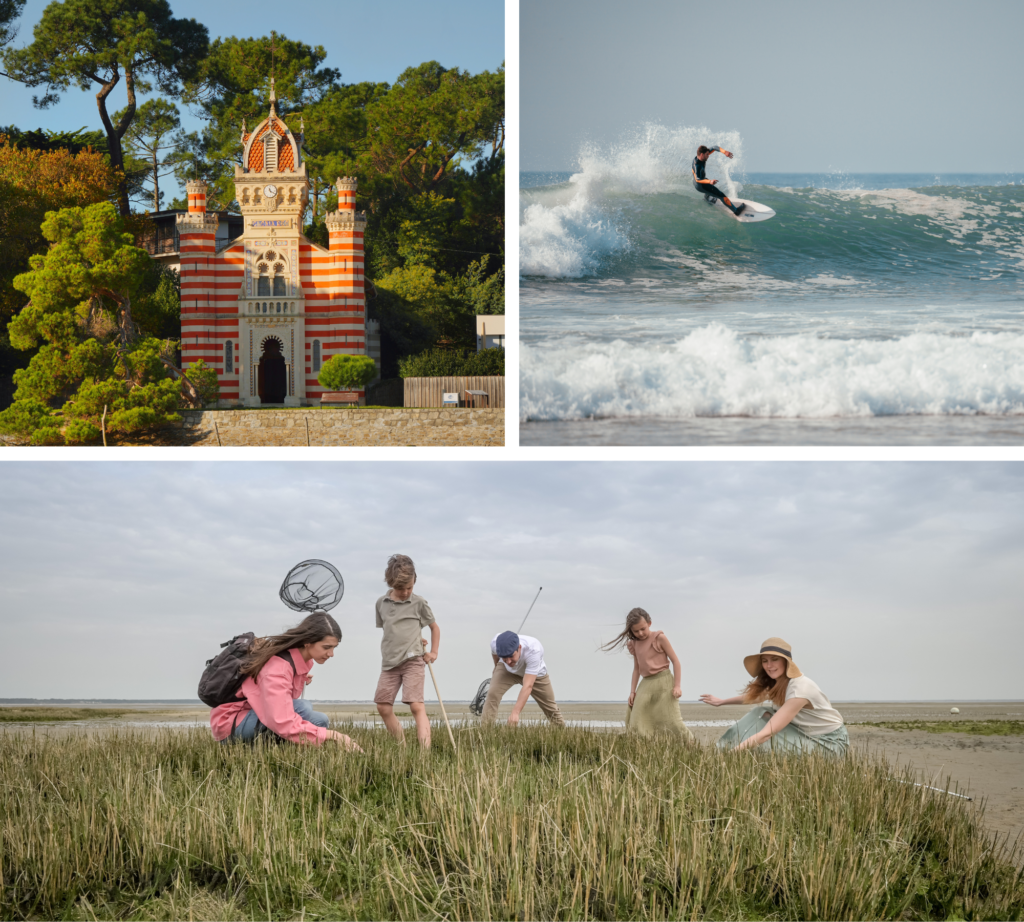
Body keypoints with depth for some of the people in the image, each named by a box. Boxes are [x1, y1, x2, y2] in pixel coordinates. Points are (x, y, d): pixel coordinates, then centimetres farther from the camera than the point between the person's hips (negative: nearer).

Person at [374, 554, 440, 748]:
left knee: (416, 705, -15)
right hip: (389, 661, 4)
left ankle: (425, 750, -23)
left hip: (413, 661, -4)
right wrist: (414, 638, 6)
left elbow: (435, 627, 15)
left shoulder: (419, 603, 1)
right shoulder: (381, 603, 8)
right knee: (383, 707, 2)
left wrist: (433, 652, 5)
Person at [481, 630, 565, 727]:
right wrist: (496, 666, 14)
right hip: (506, 670, 2)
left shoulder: (533, 650, -46)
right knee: (493, 693, -23)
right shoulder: (495, 642, -35)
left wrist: (515, 712, -59)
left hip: (535, 674, -2)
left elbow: (528, 686, -51)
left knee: (550, 707, 4)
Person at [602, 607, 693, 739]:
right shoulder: (634, 644, 12)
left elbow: (675, 660, -5)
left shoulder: (659, 637, -4)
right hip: (646, 684, 6)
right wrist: (632, 691, 8)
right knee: (636, 725, -5)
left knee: (672, 721, -10)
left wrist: (677, 685, -11)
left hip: (663, 681, -5)